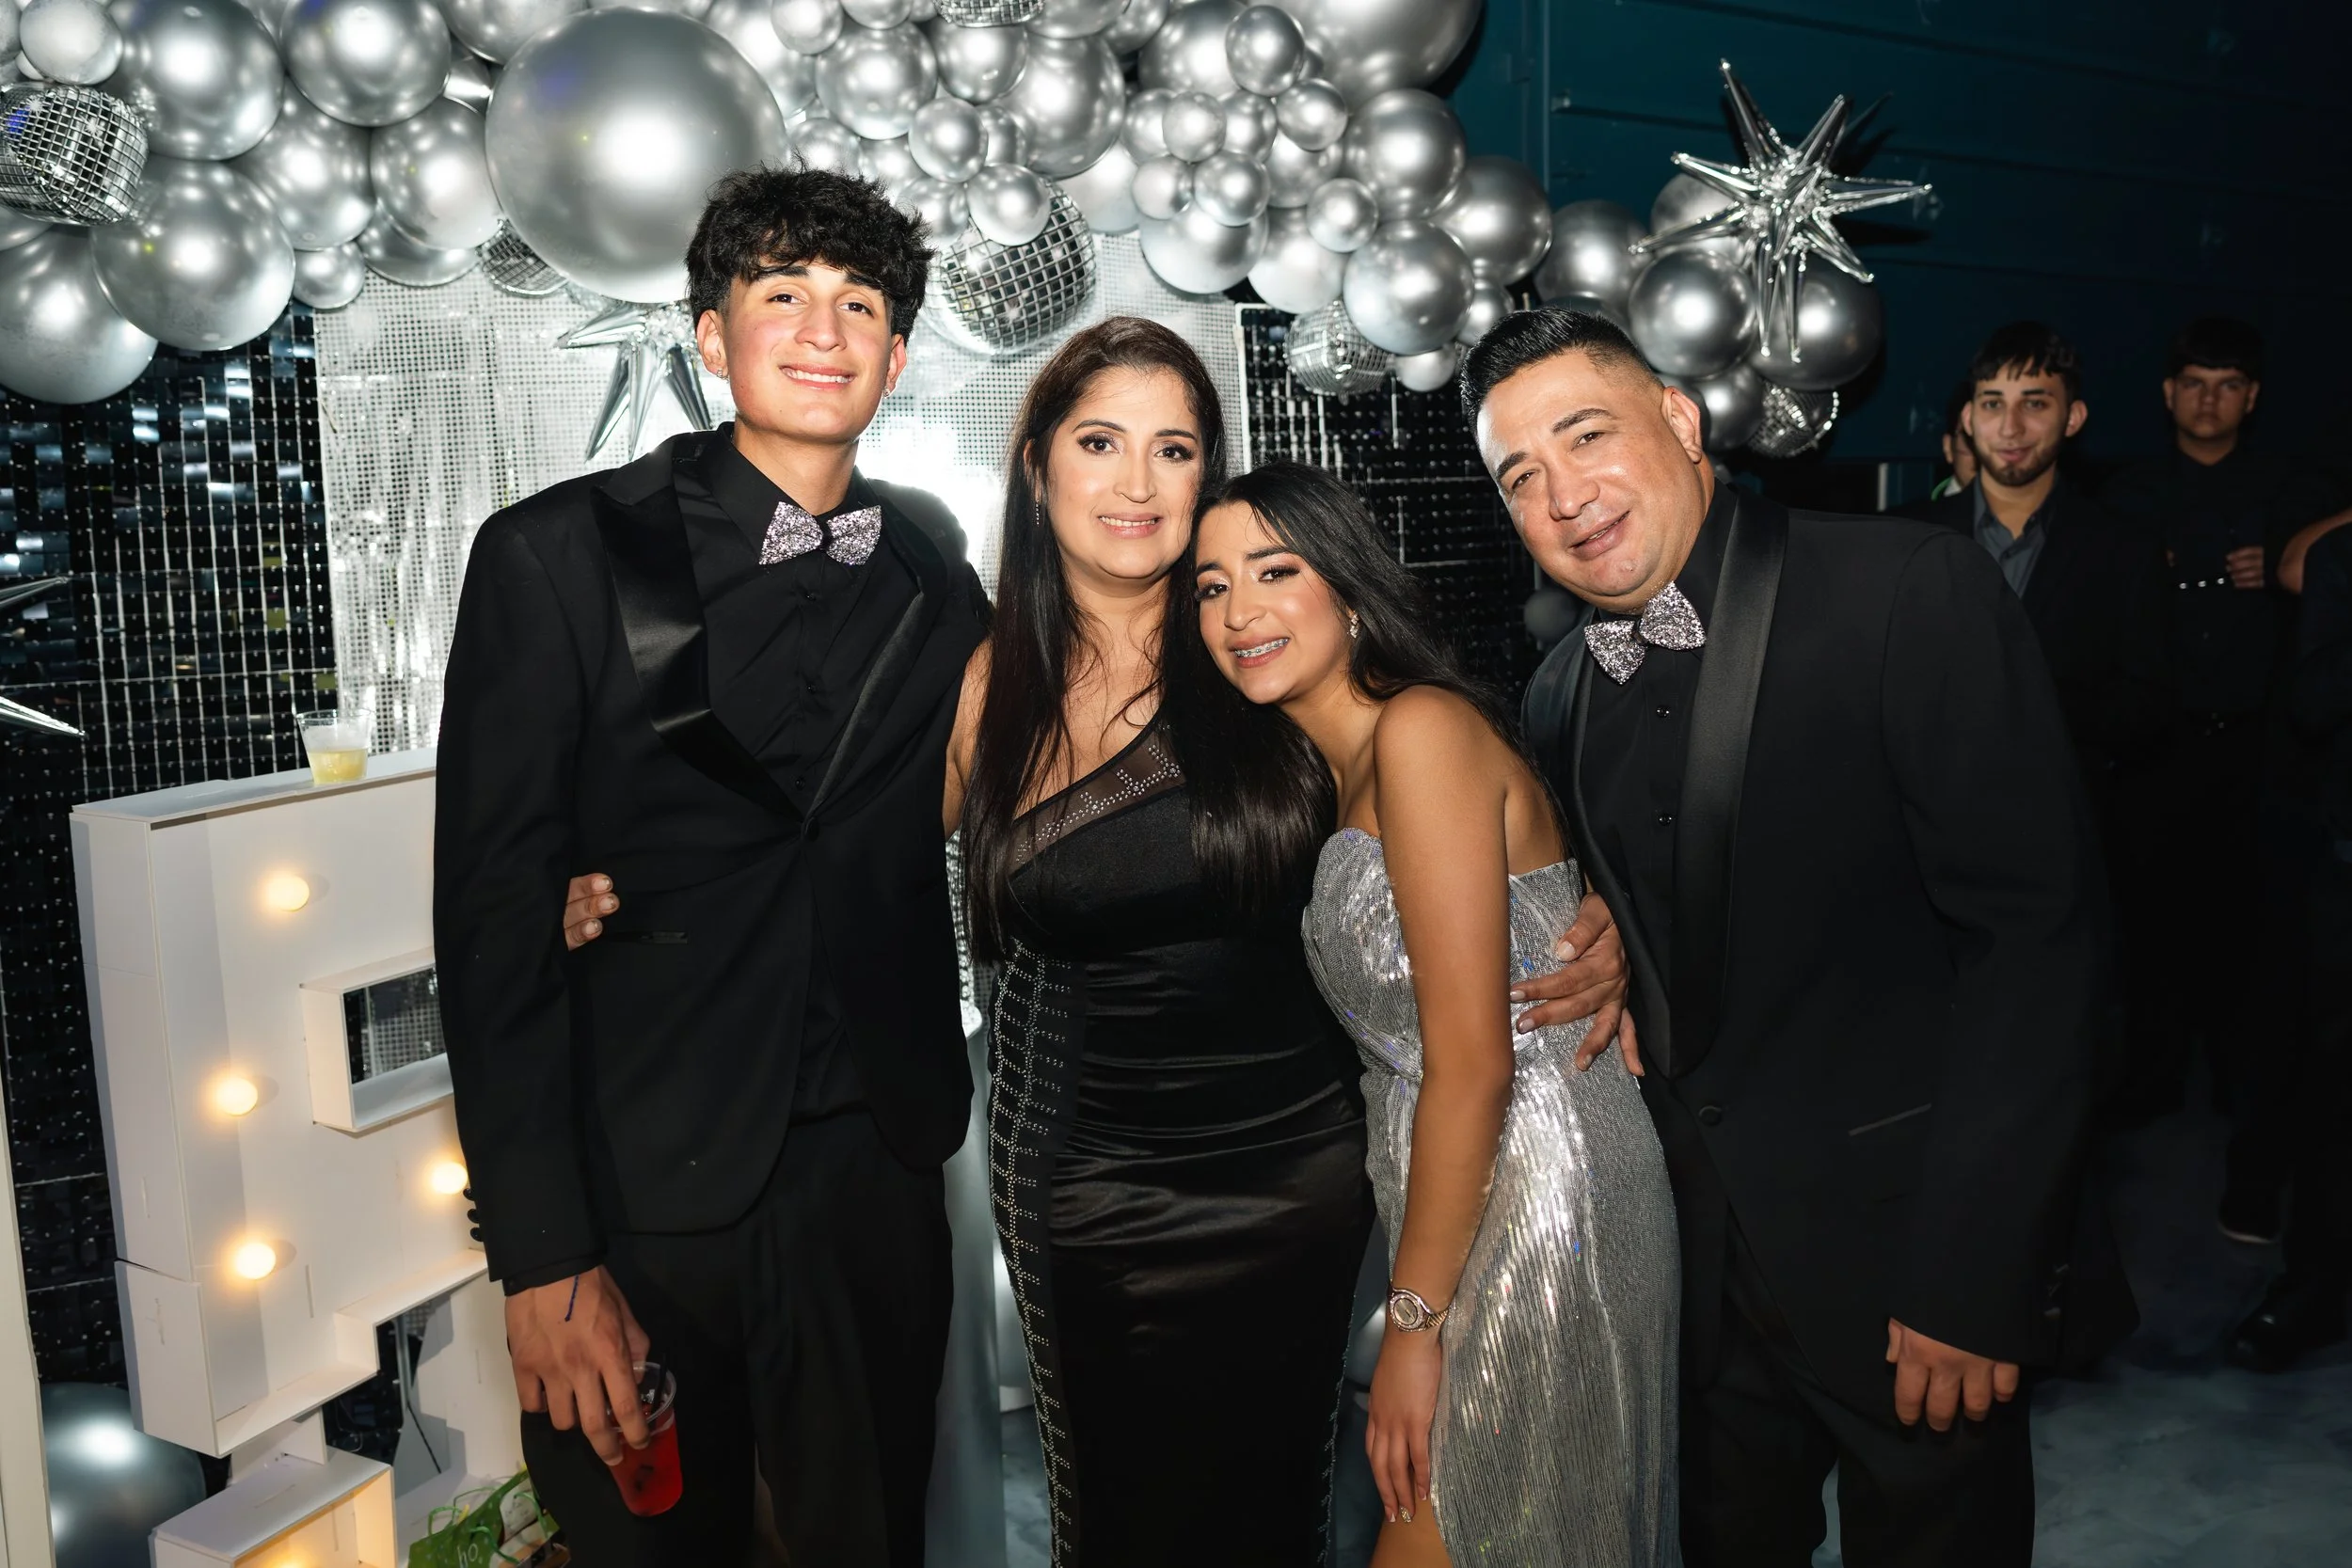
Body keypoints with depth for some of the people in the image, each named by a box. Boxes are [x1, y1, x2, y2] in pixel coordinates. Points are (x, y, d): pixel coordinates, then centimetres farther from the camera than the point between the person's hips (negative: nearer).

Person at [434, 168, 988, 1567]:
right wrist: (541, 1255, -13)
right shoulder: (560, 556, -9)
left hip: (874, 1176, 3)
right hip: (637, 1190, -3)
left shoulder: (933, 566, 3)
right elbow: (495, 913, -11)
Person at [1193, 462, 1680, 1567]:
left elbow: (1474, 1059, -20)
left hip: (1535, 1196, -9)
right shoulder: (1342, 768, 13)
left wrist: (1414, 1320, -15)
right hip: (1470, 1198, 9)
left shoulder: (1422, 728, -15)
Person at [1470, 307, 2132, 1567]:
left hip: (1903, 1242, -5)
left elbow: (2034, 931, -19)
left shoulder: (1914, 591, -16)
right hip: (1700, 1248, 5)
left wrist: (1975, 1278, -20)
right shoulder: (1560, 697, 4)